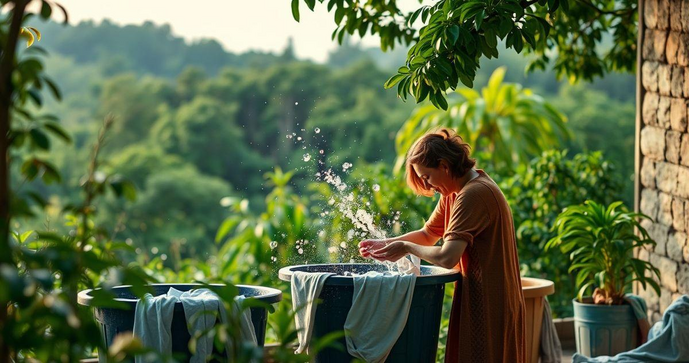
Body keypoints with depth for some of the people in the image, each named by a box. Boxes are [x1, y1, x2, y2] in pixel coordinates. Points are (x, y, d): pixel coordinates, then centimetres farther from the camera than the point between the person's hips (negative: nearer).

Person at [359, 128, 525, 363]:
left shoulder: (474, 194, -20)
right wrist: (384, 244, 6)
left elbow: (447, 257, -28)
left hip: (488, 306, -10)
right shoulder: (455, 193, 13)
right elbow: (428, 235, 21)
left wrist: (407, 248, -12)